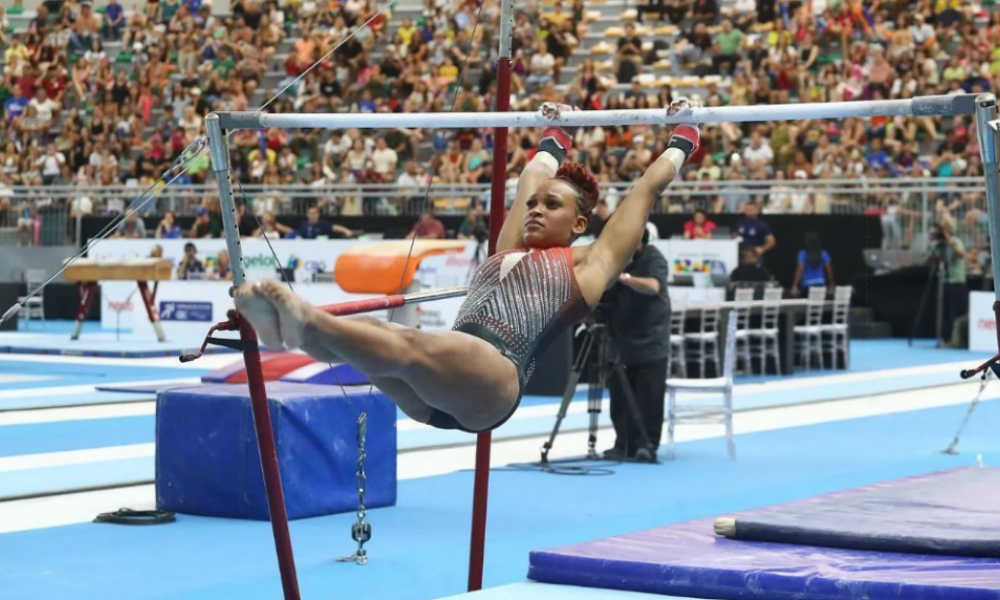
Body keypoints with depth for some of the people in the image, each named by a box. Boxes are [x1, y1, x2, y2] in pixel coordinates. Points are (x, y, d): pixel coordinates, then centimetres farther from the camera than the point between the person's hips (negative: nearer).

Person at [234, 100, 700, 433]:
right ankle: (288, 325, -53)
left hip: (495, 379, -6)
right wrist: (553, 138, 62)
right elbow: (532, 181, 49)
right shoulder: (506, 253, 34)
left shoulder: (586, 265, 20)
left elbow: (646, 191, 25)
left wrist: (680, 140, 36)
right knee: (366, 333, -26)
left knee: (409, 346, -35)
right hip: (436, 391, 6)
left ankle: (305, 321, -58)